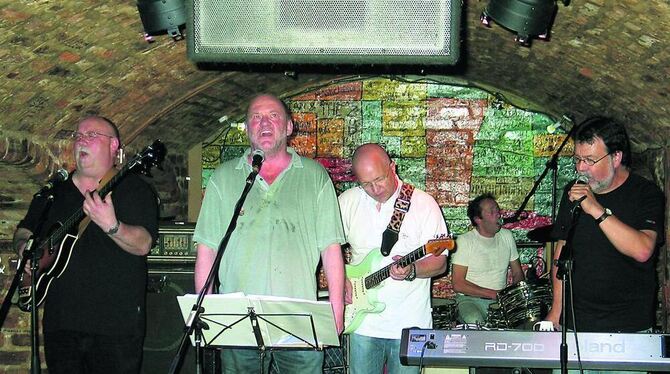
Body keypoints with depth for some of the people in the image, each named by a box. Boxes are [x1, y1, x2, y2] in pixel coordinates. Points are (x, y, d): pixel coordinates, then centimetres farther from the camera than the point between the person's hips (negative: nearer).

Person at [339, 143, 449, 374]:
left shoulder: (423, 203, -6)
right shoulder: (347, 201, 3)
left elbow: (440, 263, -6)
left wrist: (411, 271, -25)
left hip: (409, 323, -2)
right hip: (362, 320, 3)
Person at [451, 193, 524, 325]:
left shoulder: (507, 236, 10)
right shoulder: (465, 241, -7)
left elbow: (517, 273, 16)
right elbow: (458, 284, -12)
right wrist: (493, 294, -16)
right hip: (471, 299, -4)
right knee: (475, 321, -36)